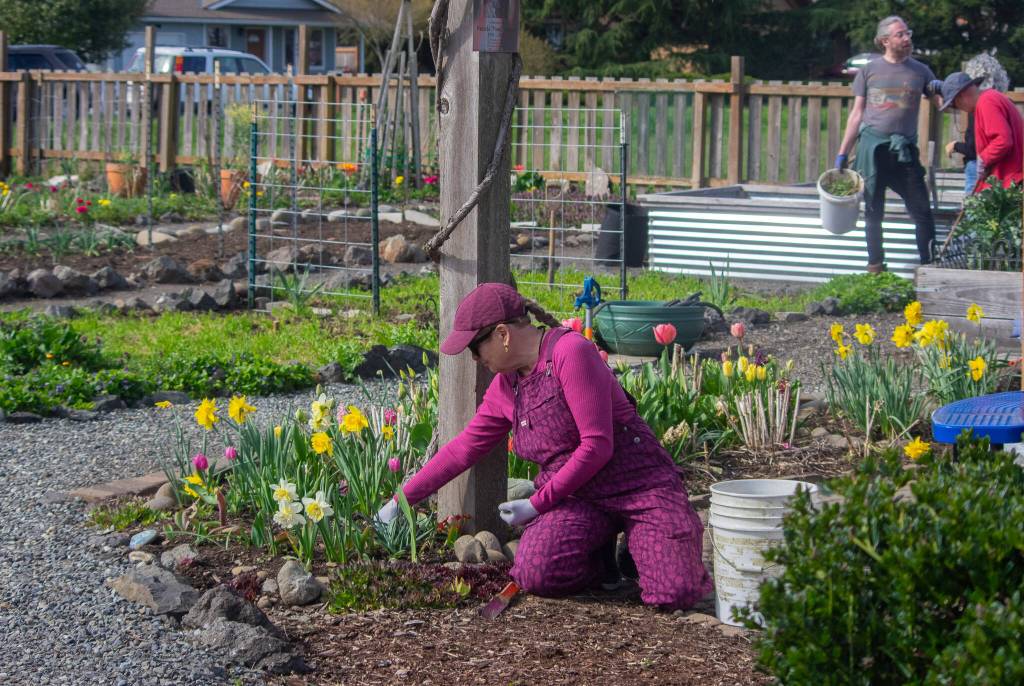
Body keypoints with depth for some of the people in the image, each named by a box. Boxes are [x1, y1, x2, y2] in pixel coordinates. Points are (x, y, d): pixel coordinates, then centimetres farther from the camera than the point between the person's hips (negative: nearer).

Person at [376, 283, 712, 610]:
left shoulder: (570, 353, -17)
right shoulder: (505, 388, 8)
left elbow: (597, 445, -20)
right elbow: (462, 448, 18)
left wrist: (537, 504, -13)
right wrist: (401, 500, 18)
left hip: (640, 483, -6)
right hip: (577, 498, 6)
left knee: (675, 594, -25)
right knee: (535, 574, -26)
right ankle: (601, 547, 8)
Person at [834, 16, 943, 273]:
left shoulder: (920, 71, 9)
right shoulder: (870, 70, 7)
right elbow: (857, 114, 9)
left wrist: (940, 90, -13)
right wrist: (842, 154, 6)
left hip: (905, 149, 0)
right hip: (872, 146, 0)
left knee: (922, 211, -6)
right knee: (873, 211, 5)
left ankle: (929, 265, -2)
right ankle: (875, 265, 14)